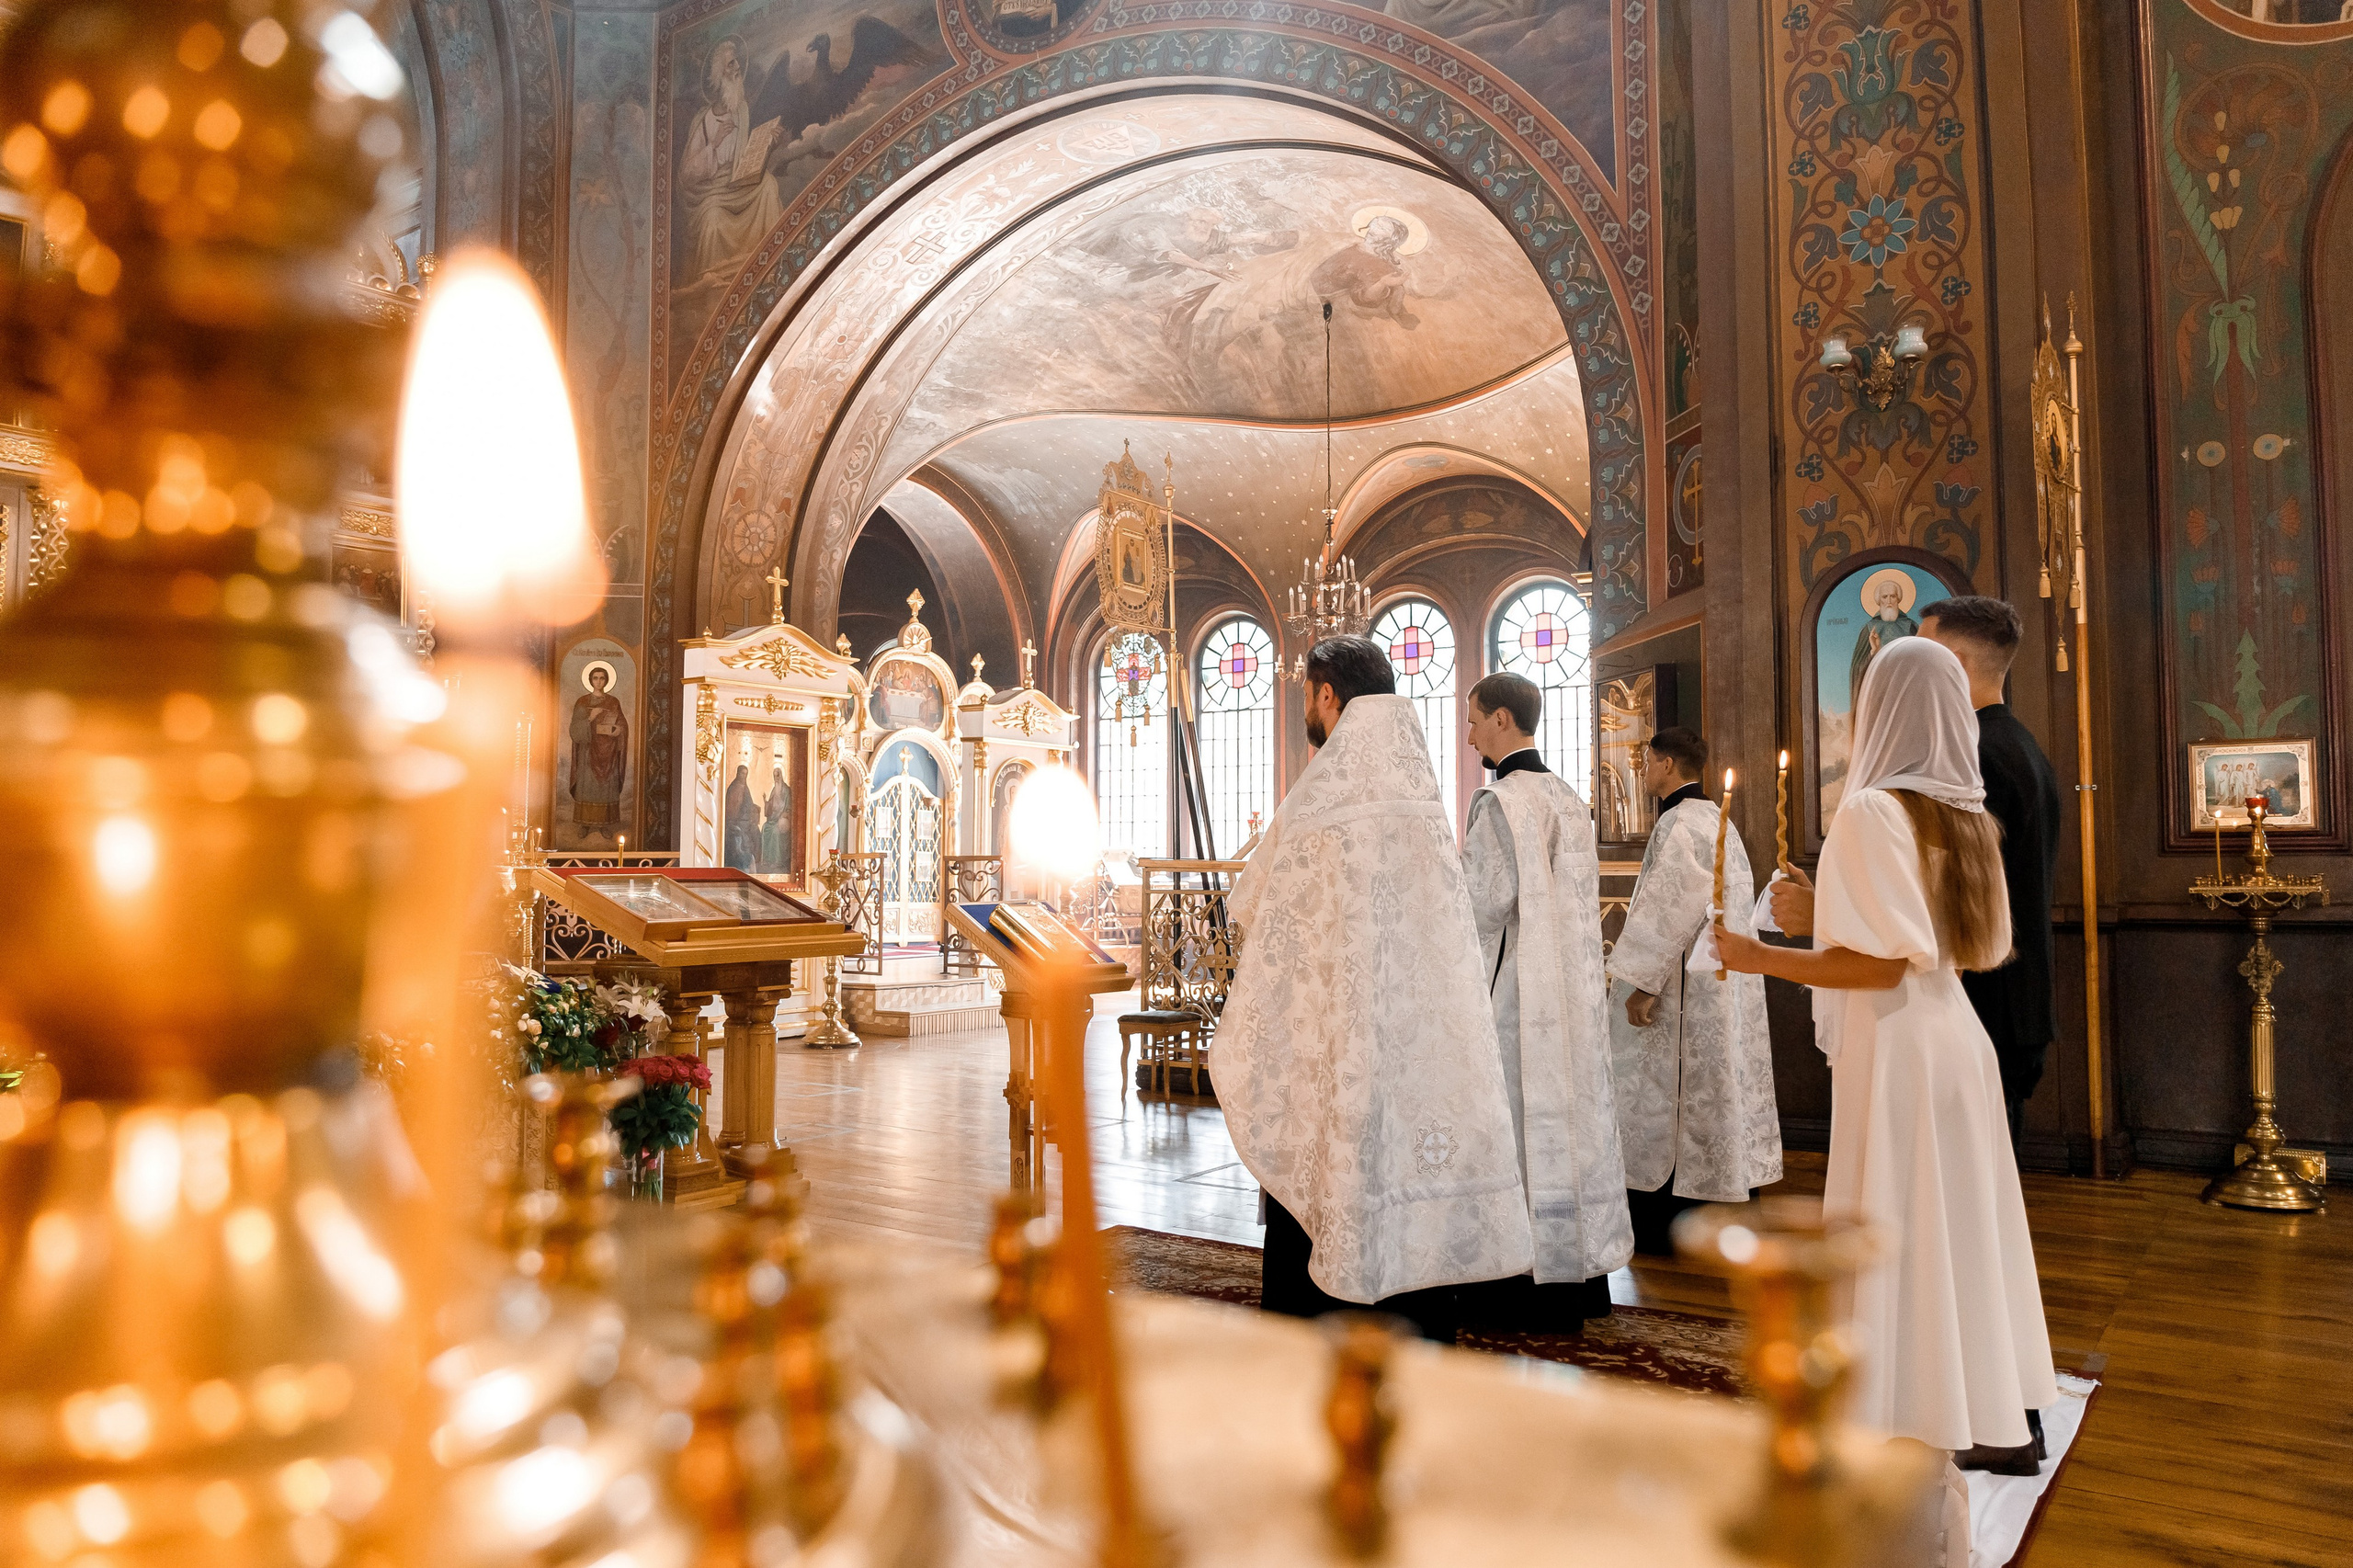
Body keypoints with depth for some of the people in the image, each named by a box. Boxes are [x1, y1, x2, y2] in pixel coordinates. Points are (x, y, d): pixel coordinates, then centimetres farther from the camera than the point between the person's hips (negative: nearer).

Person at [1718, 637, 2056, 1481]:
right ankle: (2005, 1421, 27)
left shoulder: (1873, 809, -15)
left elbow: (1879, 962, -20)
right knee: (1967, 1223, 16)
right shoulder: (1967, 815, 9)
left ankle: (1915, 1430, 4)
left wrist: (1760, 957, -13)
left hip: (1896, 1047, -8)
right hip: (1956, 1034, 8)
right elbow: (1983, 945, 16)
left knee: (1895, 1234, -2)